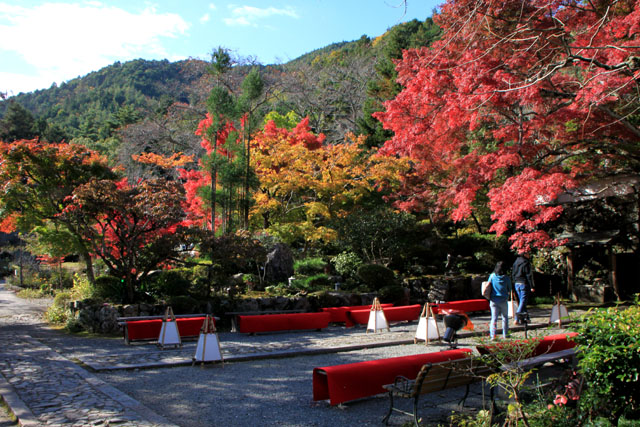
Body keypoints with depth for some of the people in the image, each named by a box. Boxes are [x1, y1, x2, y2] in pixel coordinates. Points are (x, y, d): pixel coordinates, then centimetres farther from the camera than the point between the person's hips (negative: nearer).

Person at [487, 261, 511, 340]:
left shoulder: (492, 276, -4)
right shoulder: (506, 278, -7)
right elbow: (509, 290, 5)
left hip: (493, 300, 1)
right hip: (503, 300, -1)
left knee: (494, 318, 2)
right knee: (505, 318, 14)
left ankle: (492, 335, -7)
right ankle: (505, 335, 19)